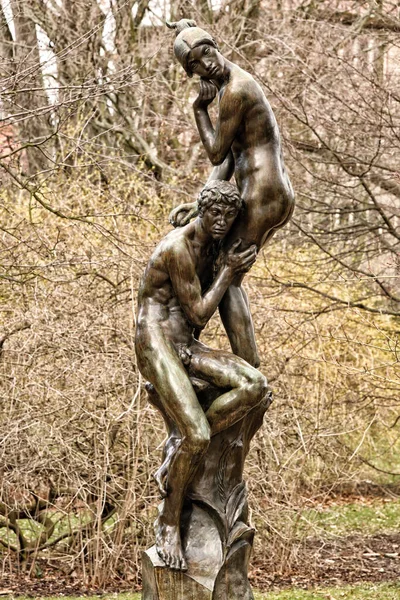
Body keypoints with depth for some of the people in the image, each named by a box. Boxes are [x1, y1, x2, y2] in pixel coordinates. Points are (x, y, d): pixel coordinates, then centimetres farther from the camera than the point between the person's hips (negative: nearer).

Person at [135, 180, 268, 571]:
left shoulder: (211, 246, 12)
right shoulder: (177, 248, -16)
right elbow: (198, 315, -12)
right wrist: (227, 272, -4)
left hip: (186, 347, 8)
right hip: (156, 347, -8)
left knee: (255, 385, -17)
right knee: (198, 436, -23)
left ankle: (184, 445, -3)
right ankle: (168, 524, -3)